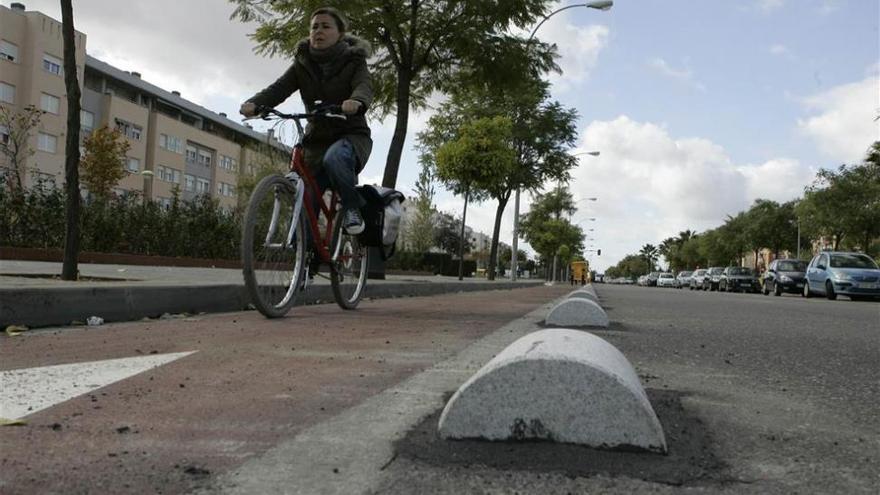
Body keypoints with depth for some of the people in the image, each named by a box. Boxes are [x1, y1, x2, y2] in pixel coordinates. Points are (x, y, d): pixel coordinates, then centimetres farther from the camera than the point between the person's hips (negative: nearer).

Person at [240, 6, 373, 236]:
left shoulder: (354, 61, -3)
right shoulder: (302, 65, 5)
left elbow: (365, 87, -23)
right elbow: (279, 88, -10)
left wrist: (356, 102, -48)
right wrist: (254, 103, -32)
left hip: (351, 135, -4)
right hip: (317, 140, 4)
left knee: (334, 158, -38)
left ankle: (353, 207, -17)